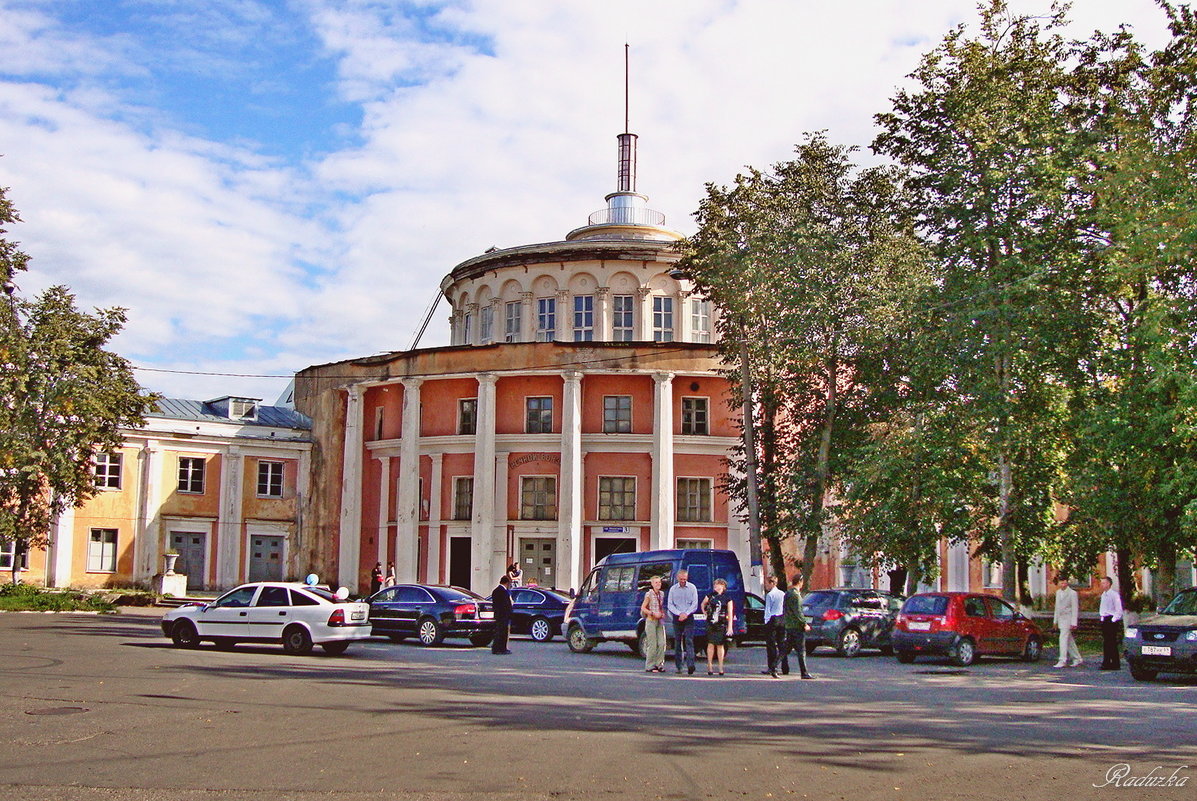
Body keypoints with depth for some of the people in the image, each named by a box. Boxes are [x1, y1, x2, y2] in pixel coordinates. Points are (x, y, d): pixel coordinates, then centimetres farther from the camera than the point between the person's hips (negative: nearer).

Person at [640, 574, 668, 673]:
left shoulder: (662, 594, 11)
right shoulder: (649, 594, -7)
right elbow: (643, 608, -7)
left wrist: (663, 614, 3)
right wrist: (653, 614, -16)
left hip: (660, 621, 6)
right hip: (651, 620, -6)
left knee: (661, 643, 0)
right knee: (652, 644, -6)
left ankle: (659, 665, 7)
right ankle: (650, 666, 0)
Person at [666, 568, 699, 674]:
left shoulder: (692, 588, 5)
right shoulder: (673, 589, 8)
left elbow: (695, 604, 1)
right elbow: (669, 605, 4)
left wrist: (686, 614, -12)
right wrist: (679, 613, -11)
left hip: (689, 618, -2)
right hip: (677, 618, 2)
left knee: (689, 641, -12)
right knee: (677, 641, 3)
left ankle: (690, 665, -23)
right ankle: (679, 666, 9)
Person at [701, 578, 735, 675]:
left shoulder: (727, 598, 3)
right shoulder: (710, 596, 8)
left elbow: (730, 614, 3)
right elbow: (703, 604, 27)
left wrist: (730, 627, -2)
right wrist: (704, 612, 12)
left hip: (722, 624, -1)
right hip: (711, 623, 1)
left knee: (720, 645, 2)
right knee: (711, 644, -2)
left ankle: (720, 667, 8)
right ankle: (710, 666, 4)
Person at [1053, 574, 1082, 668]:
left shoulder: (1072, 593, -9)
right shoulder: (1058, 592, 13)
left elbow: (1075, 609, -12)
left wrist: (1074, 623, -16)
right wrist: (1055, 620, 18)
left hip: (1068, 619, -7)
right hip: (1061, 619, 7)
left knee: (1063, 639, -13)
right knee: (1069, 641, 12)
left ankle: (1063, 661, -13)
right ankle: (1078, 659, 21)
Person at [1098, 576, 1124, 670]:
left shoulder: (1114, 594, -12)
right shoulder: (1103, 594, 14)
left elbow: (1119, 610, -14)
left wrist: (1114, 619, -16)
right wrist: (1102, 618, 15)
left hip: (1112, 620, -8)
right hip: (1104, 620, 8)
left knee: (1112, 643, -6)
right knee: (1105, 642, 10)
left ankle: (1115, 664, -2)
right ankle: (1106, 663, 15)